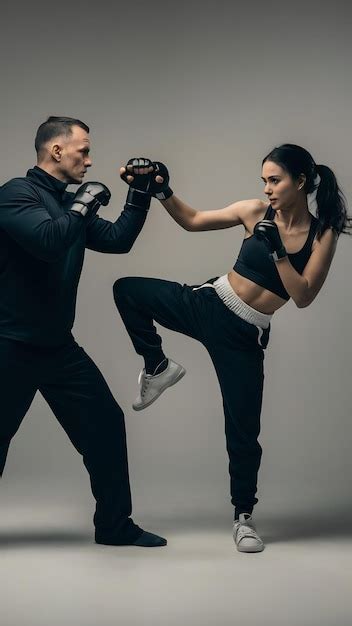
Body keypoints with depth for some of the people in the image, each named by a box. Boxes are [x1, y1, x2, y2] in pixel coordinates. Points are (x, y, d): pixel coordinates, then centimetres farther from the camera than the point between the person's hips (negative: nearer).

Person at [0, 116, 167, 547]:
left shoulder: (68, 204, 12)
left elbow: (116, 240, 15)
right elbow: (48, 242, -30)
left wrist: (140, 196, 6)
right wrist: (81, 206, -17)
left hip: (59, 346, 8)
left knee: (105, 425, 7)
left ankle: (114, 525, 18)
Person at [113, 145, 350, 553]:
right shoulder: (256, 212, -2)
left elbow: (303, 297, -14)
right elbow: (192, 221, 6)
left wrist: (277, 250, -23)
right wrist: (162, 192, -10)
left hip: (244, 335, -3)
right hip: (206, 305, 3)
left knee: (243, 430, 0)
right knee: (127, 289, -10)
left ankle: (244, 516, 21)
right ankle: (158, 368, 9)